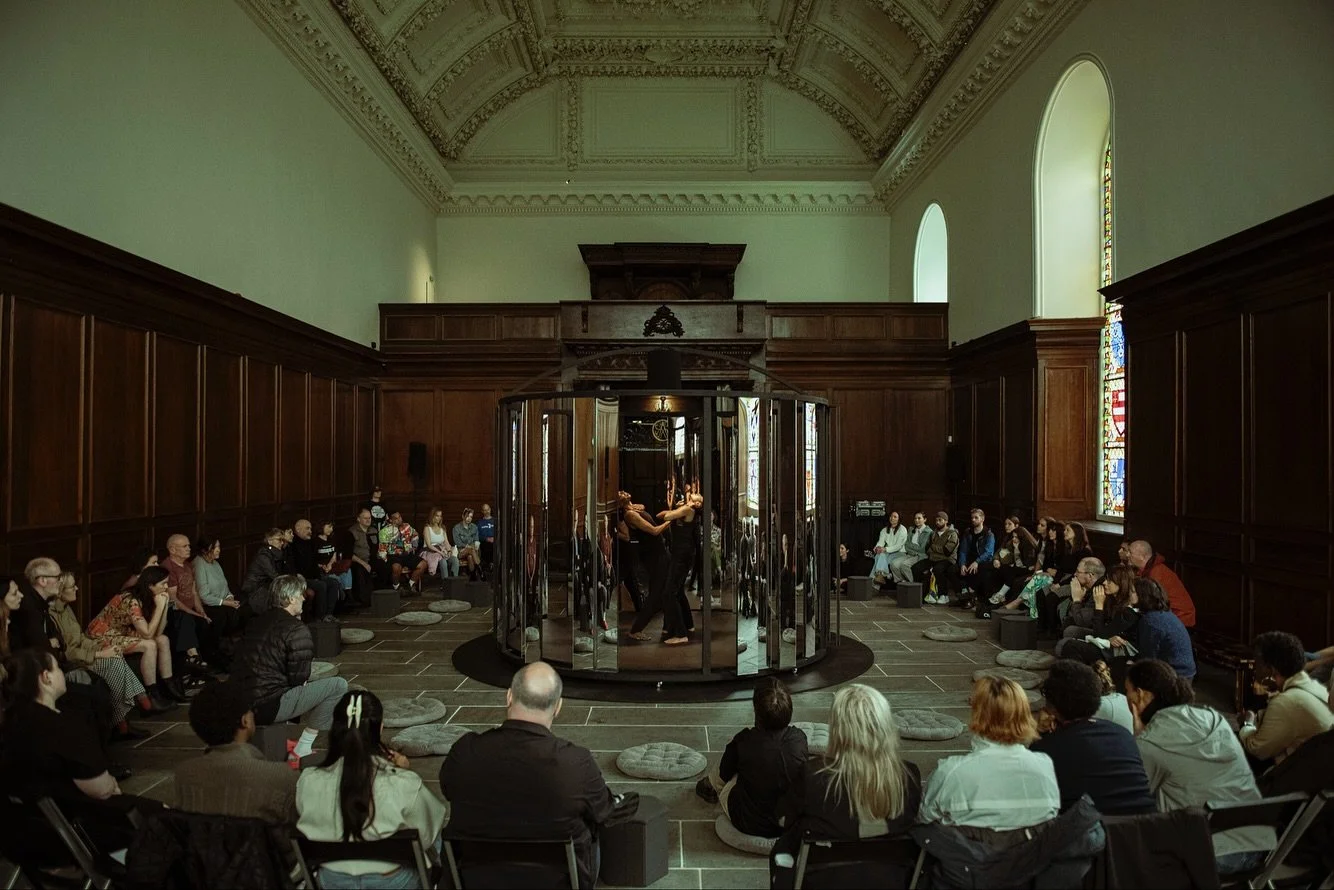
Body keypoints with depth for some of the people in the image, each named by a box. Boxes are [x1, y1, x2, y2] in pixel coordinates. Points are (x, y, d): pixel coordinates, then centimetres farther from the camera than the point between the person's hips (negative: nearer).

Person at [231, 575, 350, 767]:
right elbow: (299, 677, -13)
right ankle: (301, 751, -1)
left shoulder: (257, 622, 13)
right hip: (268, 706, -9)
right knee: (338, 685, -5)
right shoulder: (297, 630, -12)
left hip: (241, 702, 9)